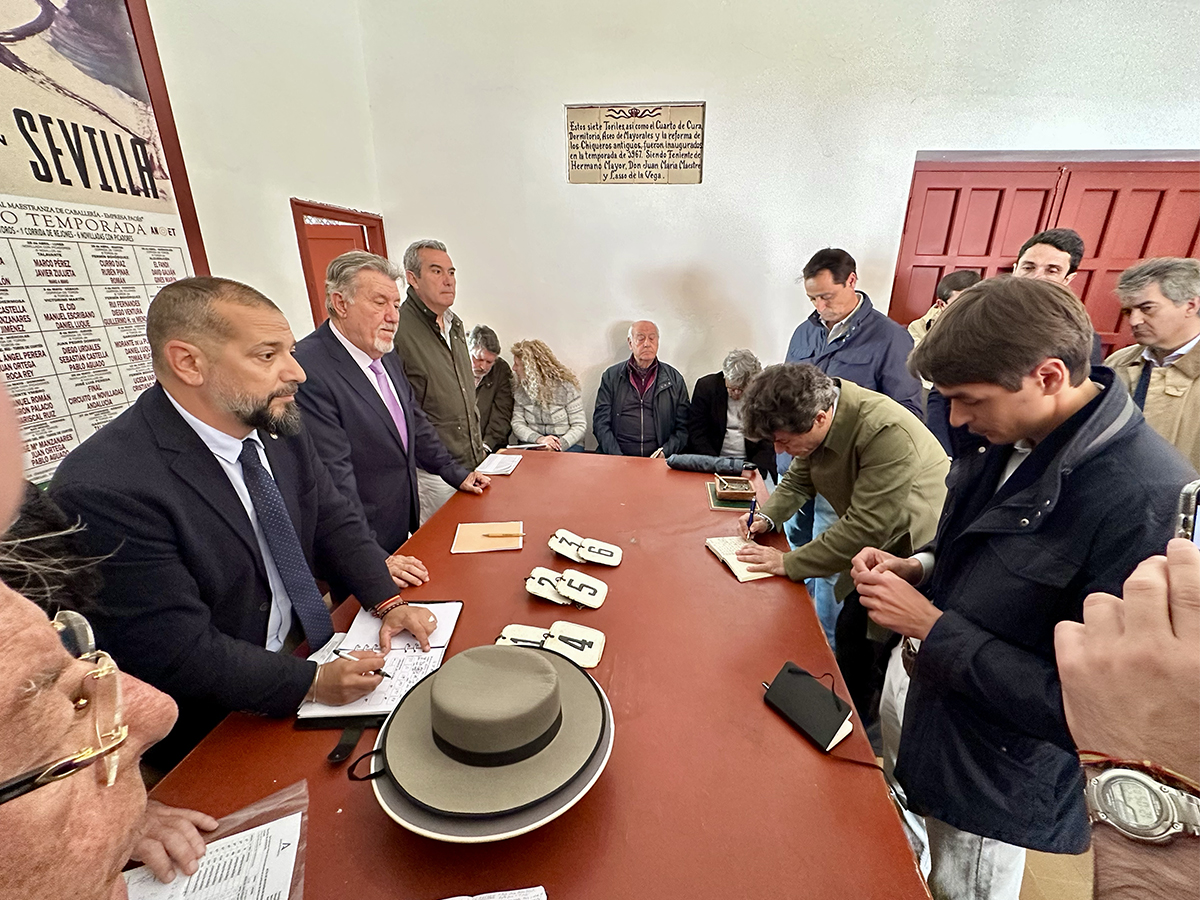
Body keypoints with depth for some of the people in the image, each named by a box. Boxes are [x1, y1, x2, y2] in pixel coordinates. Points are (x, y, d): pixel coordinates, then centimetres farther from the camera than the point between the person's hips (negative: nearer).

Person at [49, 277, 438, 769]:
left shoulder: (278, 424, -5)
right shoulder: (103, 487, -26)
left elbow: (333, 520, 3)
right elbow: (176, 652, -23)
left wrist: (388, 600, -8)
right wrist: (312, 683, -22)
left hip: (306, 650, 6)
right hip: (210, 732, -5)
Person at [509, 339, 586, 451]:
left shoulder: (566, 386, -3)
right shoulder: (520, 390, 10)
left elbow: (579, 425, -4)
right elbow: (517, 424, 5)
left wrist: (559, 445, -21)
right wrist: (538, 439, -15)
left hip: (567, 445, -3)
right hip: (532, 444, 3)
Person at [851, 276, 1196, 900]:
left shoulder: (1148, 502, -31)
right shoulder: (1012, 435, -6)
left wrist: (933, 627, -25)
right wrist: (919, 567, -7)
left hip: (994, 773, -6)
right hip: (917, 688, 6)